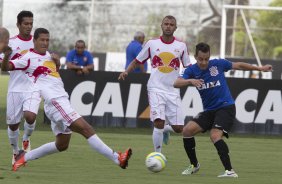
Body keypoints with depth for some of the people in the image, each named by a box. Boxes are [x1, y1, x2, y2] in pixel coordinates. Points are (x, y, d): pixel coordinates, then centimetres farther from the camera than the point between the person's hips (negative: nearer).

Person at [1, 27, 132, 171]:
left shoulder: (47, 55, 19)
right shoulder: (29, 58, -4)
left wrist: (57, 61, 13)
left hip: (62, 102, 10)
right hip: (55, 101, -10)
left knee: (61, 145, 17)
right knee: (86, 129, -19)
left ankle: (24, 157, 26)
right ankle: (117, 158, -26)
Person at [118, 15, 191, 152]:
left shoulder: (181, 46, 5)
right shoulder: (152, 44, 3)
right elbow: (137, 61, 10)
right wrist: (126, 71, -7)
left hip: (173, 91, 2)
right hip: (156, 89, -2)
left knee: (178, 128, -2)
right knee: (159, 122, -20)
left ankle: (165, 129, 34)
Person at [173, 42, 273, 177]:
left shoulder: (218, 64, -7)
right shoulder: (192, 70, -3)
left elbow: (239, 65, 9)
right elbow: (176, 83, -19)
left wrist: (260, 68, 16)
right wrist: (190, 81, -38)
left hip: (226, 107, -5)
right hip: (209, 110, 5)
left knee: (215, 135, -26)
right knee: (187, 130, -6)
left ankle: (230, 171, -27)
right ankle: (194, 165, 13)